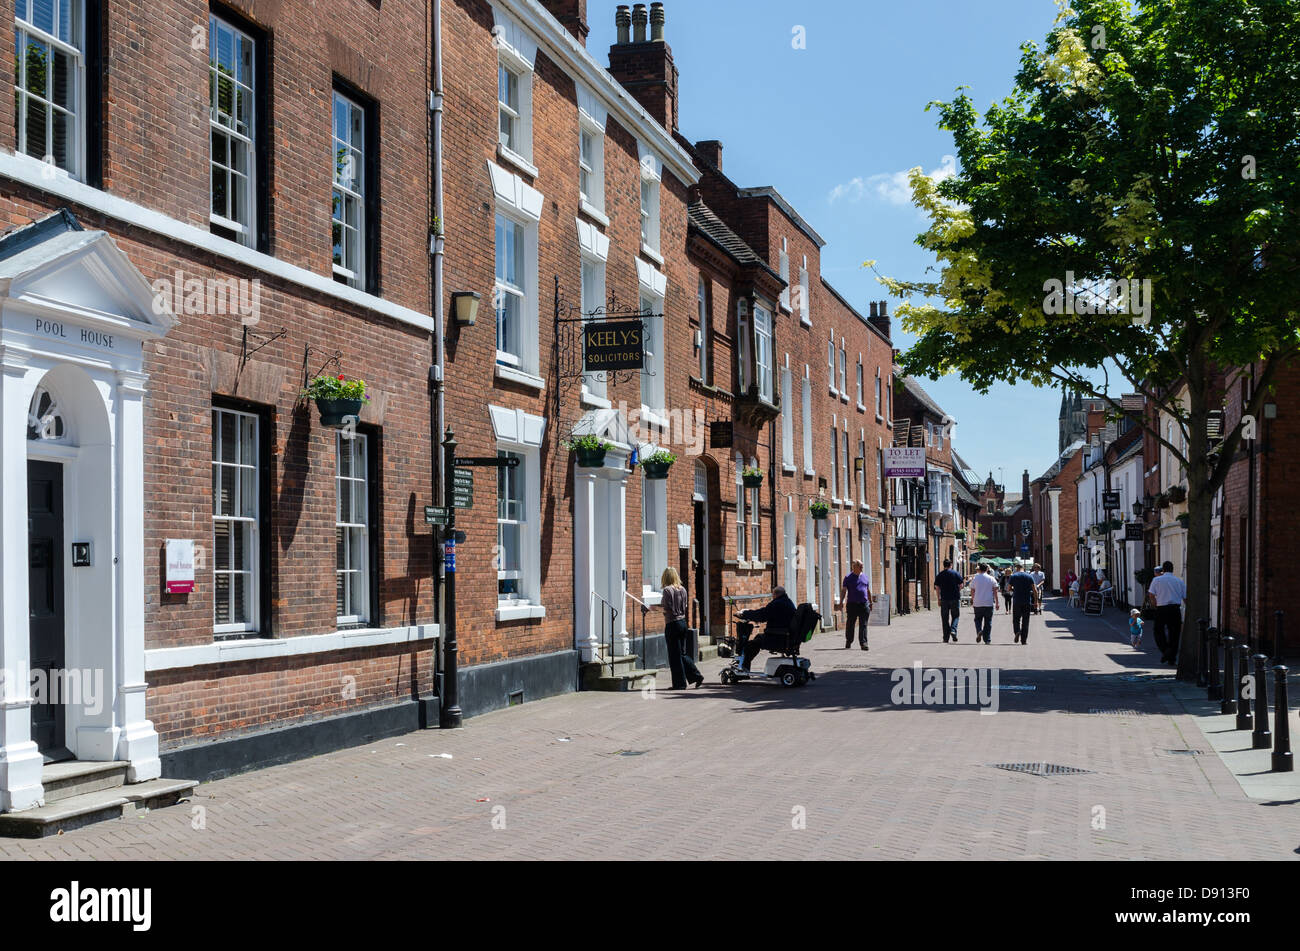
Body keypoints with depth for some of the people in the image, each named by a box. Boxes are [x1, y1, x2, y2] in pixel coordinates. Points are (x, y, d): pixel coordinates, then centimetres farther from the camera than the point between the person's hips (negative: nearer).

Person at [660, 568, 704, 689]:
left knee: (675, 655, 1)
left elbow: (668, 609, -15)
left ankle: (680, 684, 6)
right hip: (683, 622, 7)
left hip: (672, 624, -7)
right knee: (683, 653, 16)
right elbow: (684, 607, 13)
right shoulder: (682, 589, 8)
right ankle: (697, 676, 10)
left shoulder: (667, 590, -13)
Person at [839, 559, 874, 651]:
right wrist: (841, 602, -12)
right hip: (852, 604, -3)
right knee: (850, 624, 5)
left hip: (864, 604, 3)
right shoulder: (848, 577, 2)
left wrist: (871, 602, 20)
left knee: (863, 625, -4)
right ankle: (848, 642, 21)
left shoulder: (866, 577, 15)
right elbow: (843, 590, -2)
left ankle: (863, 643, -6)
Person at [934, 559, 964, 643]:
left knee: (945, 619, 6)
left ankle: (946, 638, 5)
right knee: (955, 616, 11)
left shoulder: (939, 575, 4)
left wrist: (939, 599, 6)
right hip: (955, 598, -1)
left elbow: (937, 587, 1)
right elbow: (961, 585, -3)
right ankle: (953, 630, -14)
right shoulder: (955, 574, -1)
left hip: (944, 599, 1)